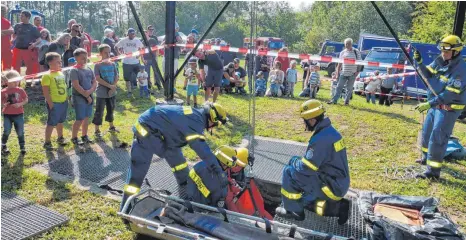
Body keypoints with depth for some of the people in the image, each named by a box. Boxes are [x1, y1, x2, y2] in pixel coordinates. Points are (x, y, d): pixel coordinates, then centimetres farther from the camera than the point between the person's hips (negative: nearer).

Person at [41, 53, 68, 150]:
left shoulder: (61, 73, 9)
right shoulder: (47, 76, -15)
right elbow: (46, 92, -17)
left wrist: (66, 98, 14)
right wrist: (50, 104, -19)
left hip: (64, 102, 7)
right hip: (54, 103, -7)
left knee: (60, 121, 21)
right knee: (51, 123, -1)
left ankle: (60, 137, 37)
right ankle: (47, 142, 9)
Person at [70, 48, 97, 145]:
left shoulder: (89, 69, 8)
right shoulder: (74, 71, -11)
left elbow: (95, 82, 7)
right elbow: (76, 86, -17)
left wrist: (90, 91, -12)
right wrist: (86, 96, -15)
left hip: (89, 97, 6)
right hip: (79, 98, -6)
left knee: (86, 117, 13)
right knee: (80, 119, -3)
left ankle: (84, 136, 27)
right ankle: (74, 138, 11)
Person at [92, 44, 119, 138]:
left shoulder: (112, 64, 5)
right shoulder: (98, 65, -8)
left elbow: (116, 77, 4)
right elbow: (98, 79, -15)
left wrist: (113, 87, -10)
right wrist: (109, 86, -19)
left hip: (112, 92, 5)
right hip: (101, 93, -5)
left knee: (111, 109, 18)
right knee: (99, 111, 0)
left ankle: (111, 127, 34)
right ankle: (97, 130, 9)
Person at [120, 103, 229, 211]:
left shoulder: (195, 115, 3)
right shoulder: (195, 122, -27)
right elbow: (202, 149, -33)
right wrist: (219, 172, -29)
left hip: (160, 131, 10)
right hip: (146, 132, -10)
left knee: (178, 160, 15)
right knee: (138, 170, -6)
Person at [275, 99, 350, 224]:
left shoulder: (321, 139, -26)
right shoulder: (331, 131, 5)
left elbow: (305, 168, -22)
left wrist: (294, 161, -2)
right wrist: (300, 160, 9)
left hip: (332, 186, -9)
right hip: (340, 183, 9)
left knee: (290, 171, -7)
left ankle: (293, 210, 6)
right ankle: (336, 206, 15)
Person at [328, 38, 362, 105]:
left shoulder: (356, 52, 1)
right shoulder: (342, 52, 8)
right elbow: (340, 63, 12)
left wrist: (357, 71, -6)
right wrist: (338, 71, 6)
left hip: (352, 73, -2)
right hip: (343, 73, 2)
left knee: (349, 89, 5)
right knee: (339, 87, 1)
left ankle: (347, 101, 13)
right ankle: (334, 100, 2)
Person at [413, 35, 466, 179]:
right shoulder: (440, 61, 0)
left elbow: (450, 94, -26)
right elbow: (428, 74, 9)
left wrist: (429, 104, -29)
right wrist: (419, 62, -9)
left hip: (449, 109, -8)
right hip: (435, 105, 8)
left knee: (437, 139, -10)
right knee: (426, 133, 21)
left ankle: (433, 172, -4)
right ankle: (427, 158, 42)